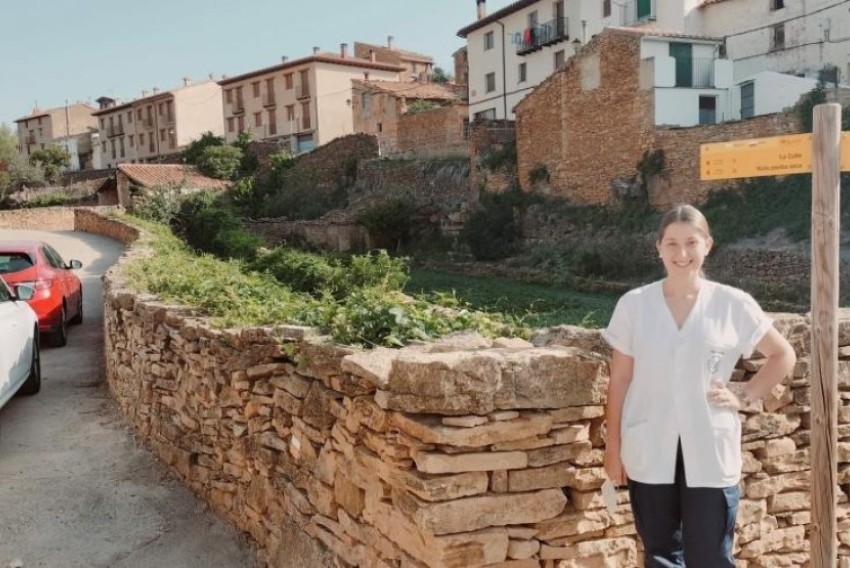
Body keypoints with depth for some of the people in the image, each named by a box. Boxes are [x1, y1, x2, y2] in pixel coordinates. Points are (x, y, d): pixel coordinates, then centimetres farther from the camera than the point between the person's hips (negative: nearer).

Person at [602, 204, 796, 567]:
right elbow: (619, 380, 2)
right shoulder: (633, 305, -2)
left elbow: (783, 355, 11)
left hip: (710, 454, -1)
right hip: (649, 453, 1)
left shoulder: (734, 304, -3)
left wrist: (744, 396, -1)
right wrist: (613, 446, 3)